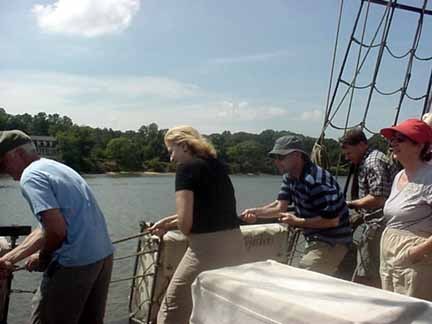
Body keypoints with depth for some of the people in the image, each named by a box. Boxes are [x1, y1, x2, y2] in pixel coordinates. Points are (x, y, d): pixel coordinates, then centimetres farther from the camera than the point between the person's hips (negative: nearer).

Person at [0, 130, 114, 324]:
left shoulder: (31, 176, -10)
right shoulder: (56, 167, 18)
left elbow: (57, 230, -21)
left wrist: (42, 258, -2)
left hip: (75, 262, -9)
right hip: (104, 255, 9)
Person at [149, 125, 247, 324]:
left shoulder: (187, 167, -8)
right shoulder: (217, 165, 14)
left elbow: (185, 223, -15)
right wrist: (169, 222, 20)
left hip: (208, 247, -8)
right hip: (236, 245, 8)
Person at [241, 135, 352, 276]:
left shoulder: (316, 181, -27)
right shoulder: (289, 178, 4)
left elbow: (333, 220, -27)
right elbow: (281, 206, -2)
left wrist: (297, 221, -23)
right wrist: (255, 212, -18)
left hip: (332, 243, -9)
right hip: (314, 241, 10)